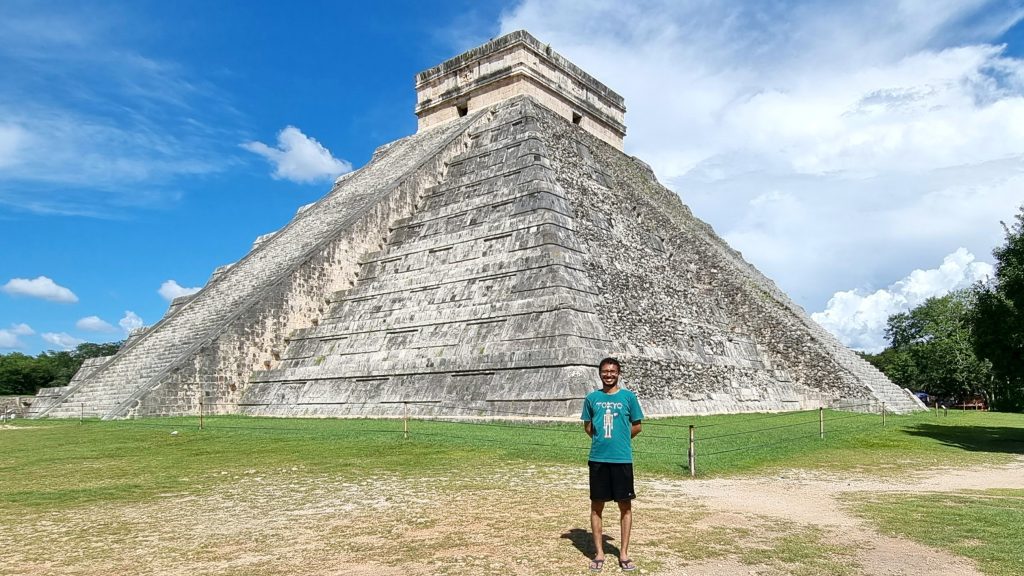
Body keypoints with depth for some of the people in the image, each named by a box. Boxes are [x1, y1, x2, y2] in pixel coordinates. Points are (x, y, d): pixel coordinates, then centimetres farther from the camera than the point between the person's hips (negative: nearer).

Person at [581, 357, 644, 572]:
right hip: (597, 458, 1)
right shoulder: (592, 398, 5)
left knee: (625, 506, 5)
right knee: (597, 506, 6)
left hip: (622, 458, -1)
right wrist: (602, 439, 4)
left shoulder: (628, 396, 1)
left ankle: (624, 553, 16)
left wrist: (619, 439, 4)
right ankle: (599, 553, 17)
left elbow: (637, 426, 7)